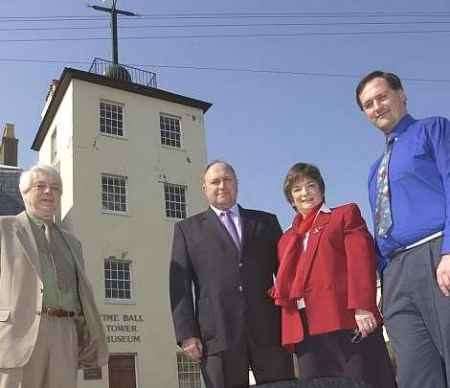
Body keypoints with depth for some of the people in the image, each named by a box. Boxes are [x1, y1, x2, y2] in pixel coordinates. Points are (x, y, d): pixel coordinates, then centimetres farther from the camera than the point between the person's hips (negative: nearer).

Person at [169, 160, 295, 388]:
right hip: (218, 334, -1)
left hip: (270, 329, 2)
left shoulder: (266, 222, 17)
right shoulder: (187, 229, 13)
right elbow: (180, 285, 6)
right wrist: (187, 334, -4)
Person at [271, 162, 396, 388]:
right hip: (305, 331, 4)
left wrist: (362, 308, -15)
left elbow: (361, 259, -3)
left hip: (348, 321, -4)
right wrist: (279, 292, 0)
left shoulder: (345, 215, 11)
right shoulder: (287, 239, 26)